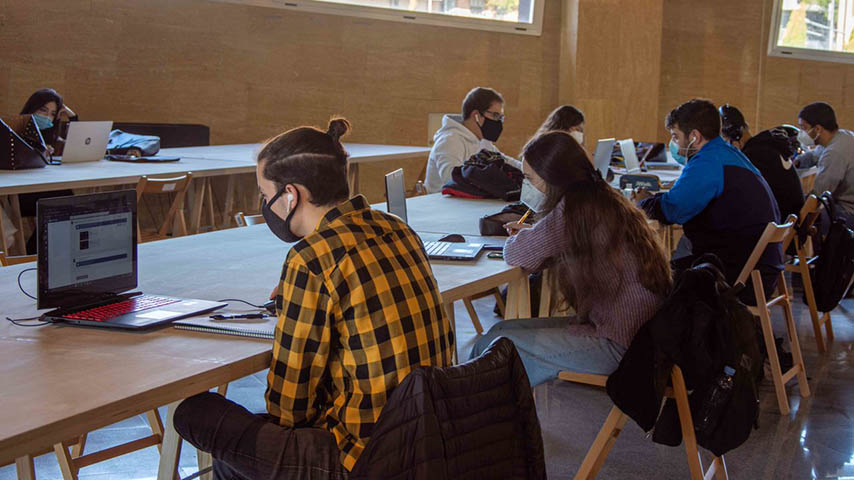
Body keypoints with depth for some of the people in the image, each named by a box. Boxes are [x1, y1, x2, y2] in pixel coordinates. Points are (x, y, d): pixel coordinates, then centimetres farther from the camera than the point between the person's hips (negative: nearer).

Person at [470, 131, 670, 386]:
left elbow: (517, 255, -11)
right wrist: (532, 235, 14)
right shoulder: (604, 199, 11)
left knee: (493, 346, -7)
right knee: (503, 329, 12)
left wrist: (519, 239, 12)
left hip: (619, 344, -10)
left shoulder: (576, 207, -17)